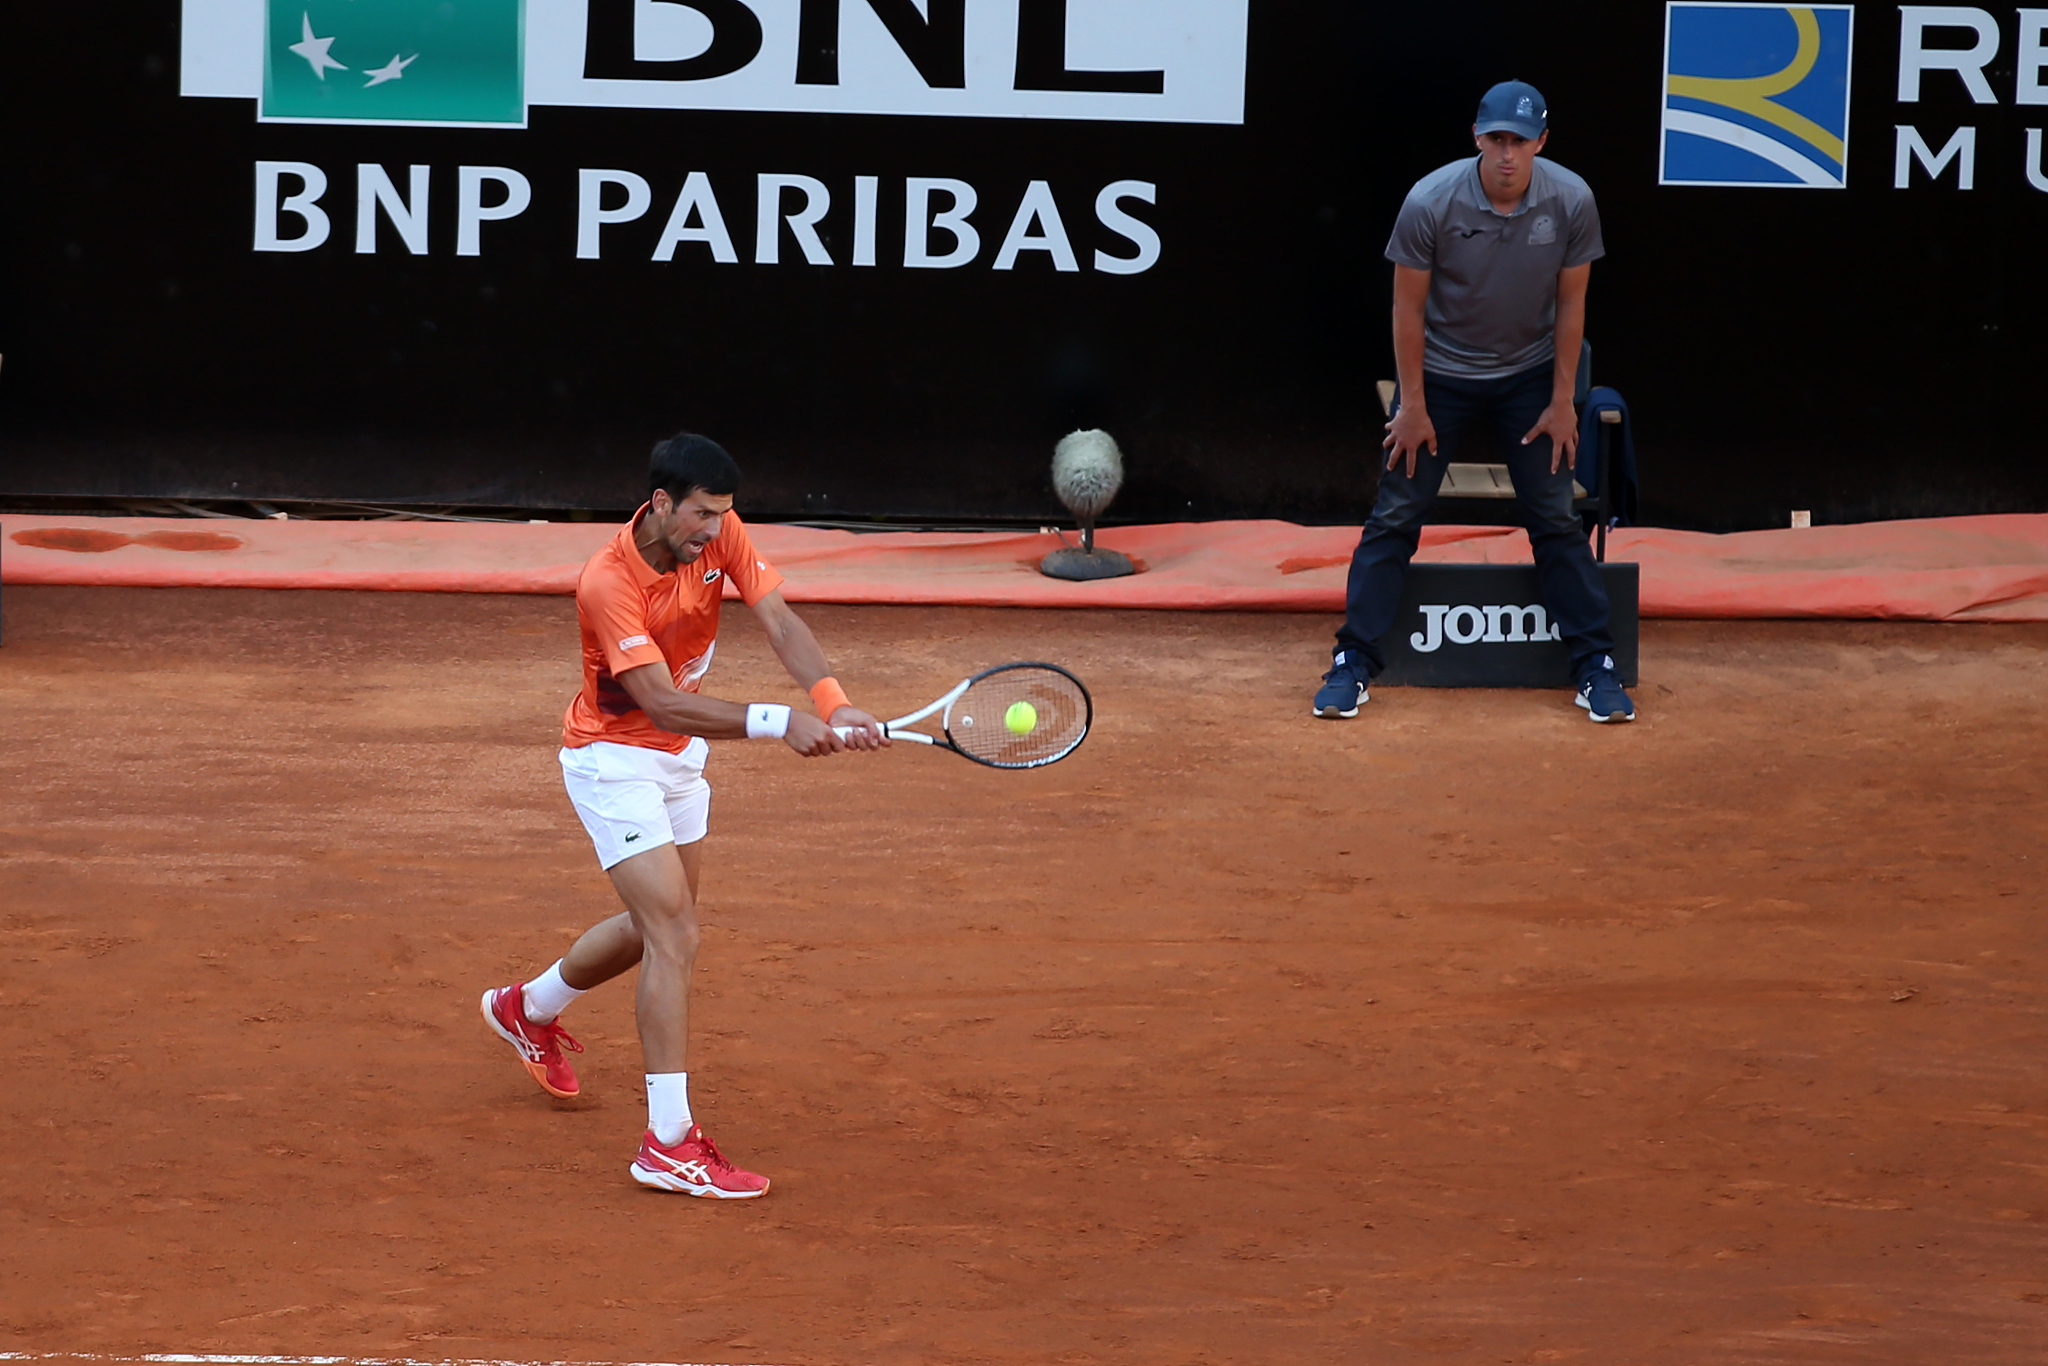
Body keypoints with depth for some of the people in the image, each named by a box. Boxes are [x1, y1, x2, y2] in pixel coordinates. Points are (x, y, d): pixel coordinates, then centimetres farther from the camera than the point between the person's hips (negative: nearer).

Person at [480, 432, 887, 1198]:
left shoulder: (719, 535, -13)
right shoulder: (609, 584, -32)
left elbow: (780, 623, -22)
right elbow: (665, 704, -38)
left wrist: (833, 704, -40)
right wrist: (777, 724, -48)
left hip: (680, 760, 8)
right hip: (613, 760, -8)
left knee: (660, 925, 22)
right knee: (675, 938, -17)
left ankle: (529, 1009, 49)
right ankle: (669, 1143, -17)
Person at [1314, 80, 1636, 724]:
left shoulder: (1571, 201, -17)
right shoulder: (1430, 202, -23)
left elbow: (1571, 303, -5)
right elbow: (1408, 307, -12)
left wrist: (1562, 400, -3)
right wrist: (1413, 405, -9)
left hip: (1529, 376, 1)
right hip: (1440, 374, -1)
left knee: (1556, 520, 1)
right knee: (1396, 515, -2)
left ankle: (1596, 668, 8)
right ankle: (1352, 664, 4)